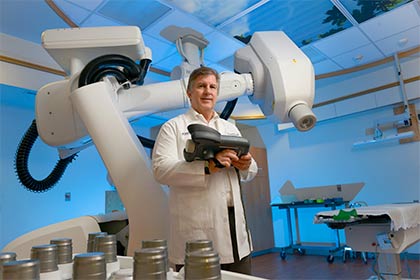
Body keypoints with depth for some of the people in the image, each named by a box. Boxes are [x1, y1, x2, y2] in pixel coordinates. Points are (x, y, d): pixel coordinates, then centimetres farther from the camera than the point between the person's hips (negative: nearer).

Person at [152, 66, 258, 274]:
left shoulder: (230, 128, 18)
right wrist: (207, 167, -25)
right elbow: (161, 169, -13)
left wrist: (246, 165, -7)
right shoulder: (173, 127, 1)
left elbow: (250, 173, 18)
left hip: (235, 225, 5)